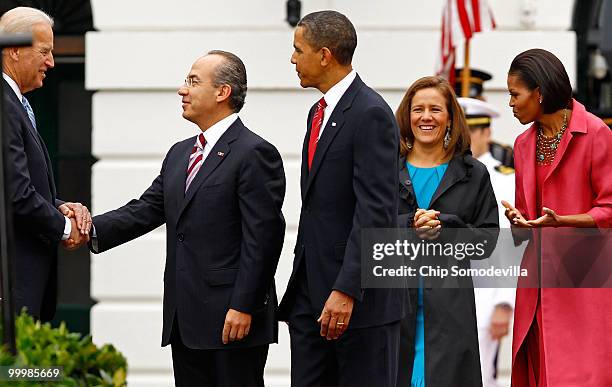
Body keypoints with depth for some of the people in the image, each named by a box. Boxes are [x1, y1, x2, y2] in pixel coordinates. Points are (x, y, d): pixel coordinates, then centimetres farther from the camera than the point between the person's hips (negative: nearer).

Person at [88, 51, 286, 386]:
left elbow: (262, 237, -14)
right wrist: (93, 230, -6)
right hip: (185, 319, 8)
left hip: (233, 319, -8)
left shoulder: (255, 154, -9)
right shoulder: (180, 154, 18)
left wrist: (244, 308, -19)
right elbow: (147, 209, 11)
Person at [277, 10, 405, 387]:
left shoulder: (371, 114, -13)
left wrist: (346, 291, -24)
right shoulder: (319, 112, 17)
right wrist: (302, 282, 18)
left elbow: (375, 211, -19)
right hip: (311, 292, 9)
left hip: (362, 298, -9)